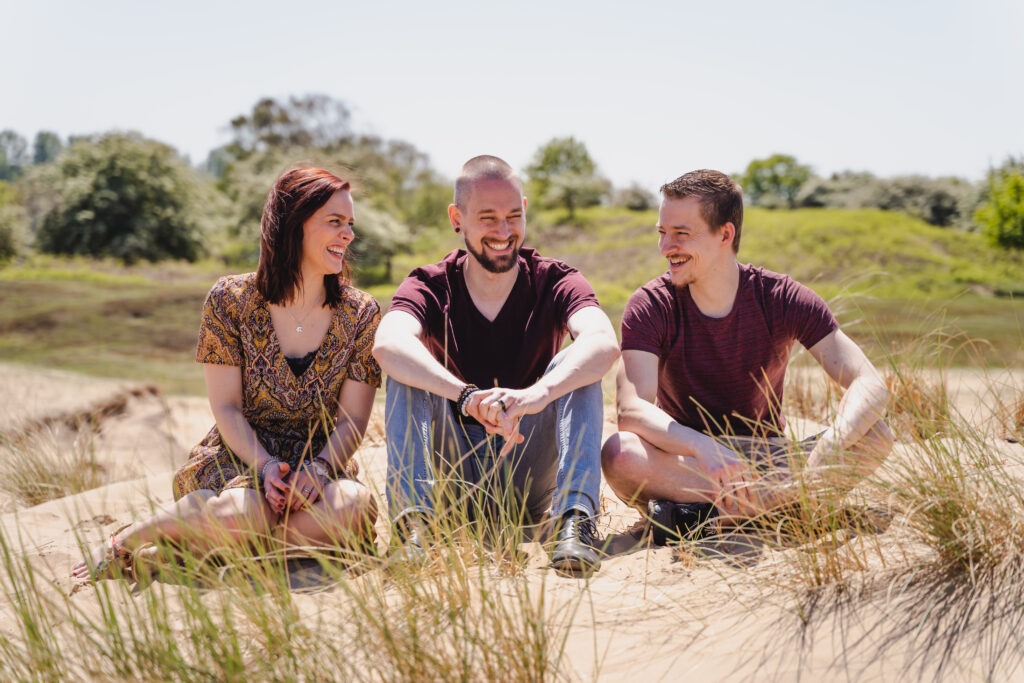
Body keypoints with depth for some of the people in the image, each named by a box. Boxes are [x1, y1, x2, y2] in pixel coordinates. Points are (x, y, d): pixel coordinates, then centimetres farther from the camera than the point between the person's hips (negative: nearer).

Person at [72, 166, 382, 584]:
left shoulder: (361, 314, 0)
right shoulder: (230, 300, -5)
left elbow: (353, 418, -3)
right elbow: (226, 408, -6)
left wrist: (318, 469, -22)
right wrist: (266, 467, -22)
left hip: (319, 462, 2)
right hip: (236, 458, -2)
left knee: (354, 504, -34)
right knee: (249, 510, -38)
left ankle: (200, 545, -20)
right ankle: (123, 543, -11)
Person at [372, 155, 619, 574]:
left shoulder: (554, 283, -7)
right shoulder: (430, 287, -7)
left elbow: (604, 343, -30)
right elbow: (388, 344, -31)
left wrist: (538, 393, -50)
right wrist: (468, 397, -48)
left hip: (529, 479, 0)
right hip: (454, 480, 0)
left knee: (577, 366, -22)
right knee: (407, 370, -21)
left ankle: (574, 516, -33)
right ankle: (413, 517, -32)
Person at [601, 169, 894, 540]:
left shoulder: (783, 298, -8)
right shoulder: (650, 306, -10)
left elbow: (870, 385, -16)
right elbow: (632, 408, -25)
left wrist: (828, 448, -37)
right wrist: (705, 449, -43)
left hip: (767, 461, 2)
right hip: (686, 461, -2)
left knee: (876, 437, -24)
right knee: (619, 455, -33)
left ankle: (700, 512, -29)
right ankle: (784, 502, -29)